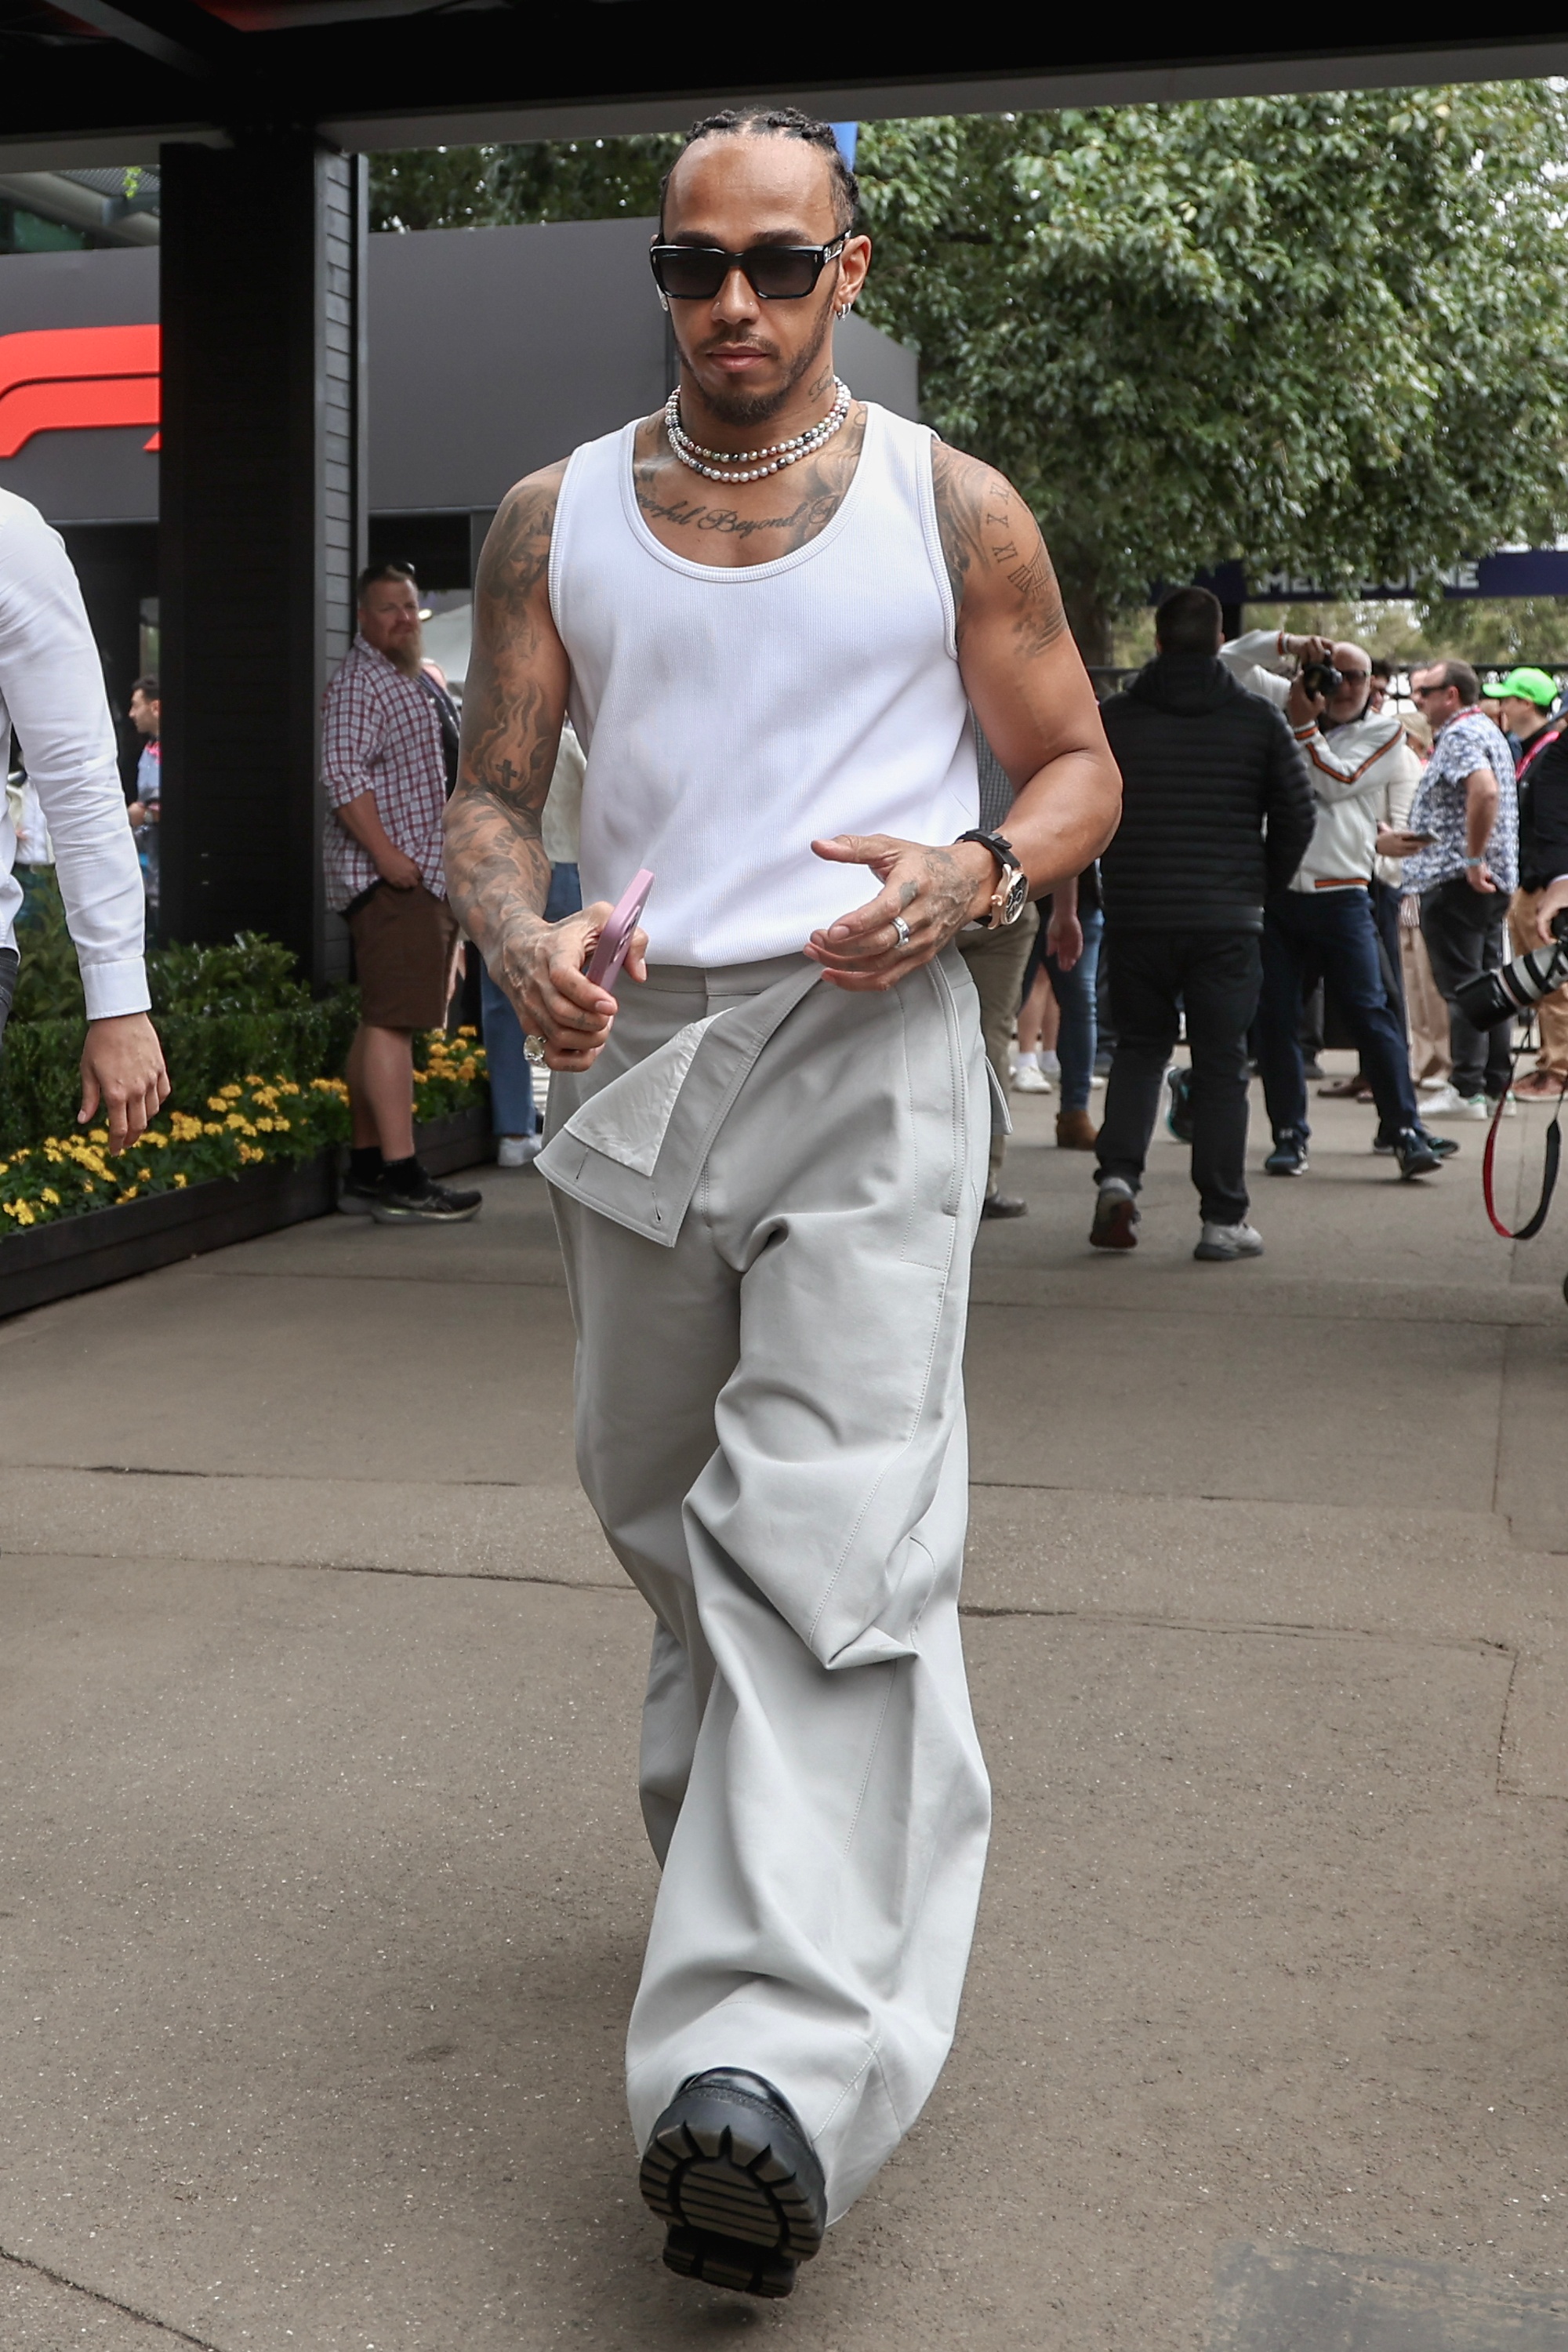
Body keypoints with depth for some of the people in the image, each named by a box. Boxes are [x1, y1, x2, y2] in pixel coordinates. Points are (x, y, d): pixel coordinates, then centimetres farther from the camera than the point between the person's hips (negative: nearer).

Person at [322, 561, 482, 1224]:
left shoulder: (420, 680, 23)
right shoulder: (358, 683, -8)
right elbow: (343, 775, -19)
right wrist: (386, 854, -24)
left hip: (430, 876, 10)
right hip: (390, 878, -10)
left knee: (383, 1021, 10)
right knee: (391, 1020, -14)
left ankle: (366, 1174, 13)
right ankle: (400, 1179, -18)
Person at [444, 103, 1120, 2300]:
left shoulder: (953, 510, 5)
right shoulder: (557, 516, 11)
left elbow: (1081, 767, 9)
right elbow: (487, 797, 10)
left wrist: (975, 871, -14)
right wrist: (525, 935, -13)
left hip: (868, 1059, -4)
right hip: (632, 1053, 4)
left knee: (831, 1536, -17)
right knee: (670, 1517, 16)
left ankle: (775, 2066, -23)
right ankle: (739, 1853, 40)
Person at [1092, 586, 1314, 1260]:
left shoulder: (1112, 719, 3)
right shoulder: (1258, 720, 1)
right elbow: (1296, 815, 2)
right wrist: (1263, 886, 16)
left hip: (1135, 917, 1)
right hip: (1227, 920, -1)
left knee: (1139, 1046, 16)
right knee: (1221, 1063, 4)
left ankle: (1118, 1174, -4)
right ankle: (1222, 1219, 4)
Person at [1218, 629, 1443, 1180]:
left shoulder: (1385, 732, 6)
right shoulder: (1288, 703, 13)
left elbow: (1337, 783, -6)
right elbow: (1230, 661, 12)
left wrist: (1304, 726, -9)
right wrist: (1289, 644, -1)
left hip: (1341, 894, -2)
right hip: (1272, 890, 2)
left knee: (1371, 1011, -8)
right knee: (1275, 1019, 2)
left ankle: (1405, 1132, -7)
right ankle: (1289, 1134, 11)